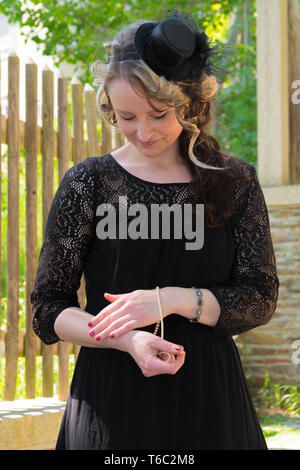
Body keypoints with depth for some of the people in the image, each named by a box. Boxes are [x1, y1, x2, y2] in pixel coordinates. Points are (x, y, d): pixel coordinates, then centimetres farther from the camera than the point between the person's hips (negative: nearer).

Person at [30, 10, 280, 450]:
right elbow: (47, 308, -1)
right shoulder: (88, 183, 0)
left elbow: (260, 299, 0)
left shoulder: (235, 182, 3)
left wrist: (172, 299, -16)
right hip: (112, 399, -1)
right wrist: (126, 340, -18)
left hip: (209, 398, 1)